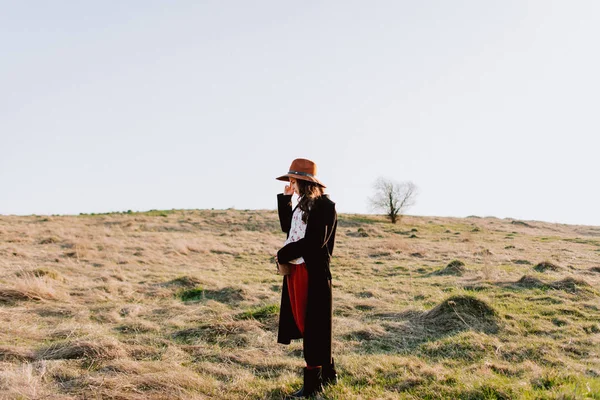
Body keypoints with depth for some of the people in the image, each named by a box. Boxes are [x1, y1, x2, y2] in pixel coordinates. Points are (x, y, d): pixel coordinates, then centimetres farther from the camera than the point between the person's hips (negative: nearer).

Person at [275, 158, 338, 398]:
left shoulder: (324, 205, -13)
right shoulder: (303, 204, 15)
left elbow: (314, 241, -21)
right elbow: (287, 227, 22)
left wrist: (283, 255, -13)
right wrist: (285, 198, 15)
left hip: (313, 273, -9)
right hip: (295, 270, 9)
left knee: (312, 327, -1)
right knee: (304, 324, 14)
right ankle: (328, 373, 28)